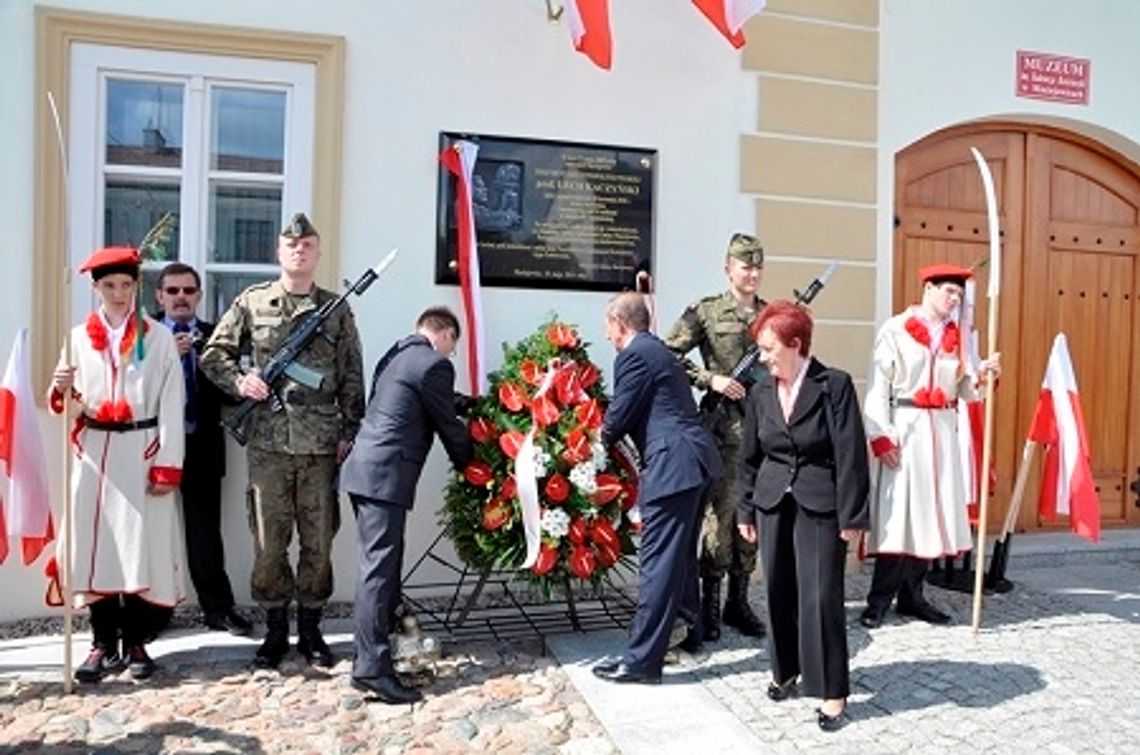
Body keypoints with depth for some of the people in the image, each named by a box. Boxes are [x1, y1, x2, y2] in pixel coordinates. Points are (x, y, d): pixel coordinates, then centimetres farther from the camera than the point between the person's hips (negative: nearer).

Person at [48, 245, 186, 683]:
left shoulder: (158, 337, 3)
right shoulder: (78, 337, 10)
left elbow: (171, 406, -2)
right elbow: (68, 407, 10)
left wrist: (167, 465, -8)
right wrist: (62, 391, -14)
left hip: (141, 452, -2)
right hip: (93, 453, 2)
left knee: (142, 547, 0)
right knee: (95, 547, 2)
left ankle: (135, 643, 12)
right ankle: (104, 645, 13)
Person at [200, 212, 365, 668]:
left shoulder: (337, 311, 8)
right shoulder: (251, 302, 6)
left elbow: (352, 379, 7)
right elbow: (214, 354, 11)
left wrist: (349, 432, 1)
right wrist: (240, 382, -7)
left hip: (322, 444, 1)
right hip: (268, 442, 0)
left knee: (319, 541, 7)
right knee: (268, 541, 6)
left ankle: (310, 628, 22)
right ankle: (275, 629, 22)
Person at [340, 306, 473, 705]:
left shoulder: (397, 354, 17)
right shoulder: (435, 364, -10)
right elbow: (449, 426, -3)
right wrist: (471, 465, 13)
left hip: (366, 469, 10)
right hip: (385, 475, -10)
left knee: (380, 562, 17)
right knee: (379, 567, -8)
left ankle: (385, 633, 29)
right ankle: (372, 668, -6)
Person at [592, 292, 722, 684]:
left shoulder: (634, 355, -10)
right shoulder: (658, 350, 20)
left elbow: (618, 417, -10)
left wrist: (597, 447, 10)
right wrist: (611, 441, 23)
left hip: (673, 465, -10)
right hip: (695, 460, 10)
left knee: (658, 562, -7)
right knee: (681, 555, 23)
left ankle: (642, 659, -2)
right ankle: (689, 630, 38)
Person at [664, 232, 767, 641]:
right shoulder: (706, 311, -1)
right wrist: (711, 379, -11)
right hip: (723, 425, -4)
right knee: (721, 510, -3)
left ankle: (738, 601, 22)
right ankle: (709, 603, 11)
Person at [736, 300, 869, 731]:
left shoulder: (834, 385, -10)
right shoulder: (760, 392, 4)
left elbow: (850, 454, -11)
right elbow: (749, 457, 11)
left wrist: (852, 516, -13)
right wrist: (745, 510, 12)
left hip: (820, 506, -4)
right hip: (773, 504, 5)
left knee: (821, 596, -3)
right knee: (779, 592, 12)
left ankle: (832, 692, 11)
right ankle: (785, 670, 32)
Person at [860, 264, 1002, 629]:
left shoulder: (956, 336, 13)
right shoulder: (895, 330, -4)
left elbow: (963, 389, 12)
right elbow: (877, 387, -8)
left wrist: (983, 373, -7)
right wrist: (881, 437, -15)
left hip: (942, 430, 6)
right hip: (905, 427, -6)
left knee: (932, 513, 8)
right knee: (897, 513, -5)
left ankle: (911, 596, 19)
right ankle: (879, 600, 4)